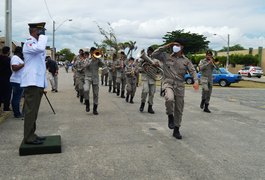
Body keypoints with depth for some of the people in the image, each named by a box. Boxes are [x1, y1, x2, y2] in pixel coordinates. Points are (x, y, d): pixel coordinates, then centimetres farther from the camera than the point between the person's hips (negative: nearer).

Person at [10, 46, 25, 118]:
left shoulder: (18, 58, 19)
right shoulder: (15, 57, -12)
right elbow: (14, 68, -25)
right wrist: (24, 64, -22)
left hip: (18, 81, 11)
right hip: (17, 81, -11)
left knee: (16, 98, 13)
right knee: (17, 98, -7)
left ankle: (17, 112, 19)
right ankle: (17, 113, -3)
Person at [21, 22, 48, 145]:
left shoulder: (36, 43, 21)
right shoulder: (29, 43, -9)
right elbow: (40, 48, -34)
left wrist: (43, 84, 24)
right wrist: (42, 35, -17)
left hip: (38, 82, 10)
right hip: (32, 83, -10)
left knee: (33, 110, 13)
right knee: (30, 110, -7)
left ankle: (31, 135, 20)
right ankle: (29, 137, -2)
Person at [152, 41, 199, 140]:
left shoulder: (186, 60, 9)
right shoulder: (166, 56, 7)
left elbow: (193, 71, 1)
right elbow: (153, 55, -3)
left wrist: (196, 81, -19)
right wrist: (166, 46, -2)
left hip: (180, 86, 2)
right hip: (168, 83, -2)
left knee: (179, 109, 7)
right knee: (169, 98, -36)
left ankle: (176, 130, 22)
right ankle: (170, 116, -7)